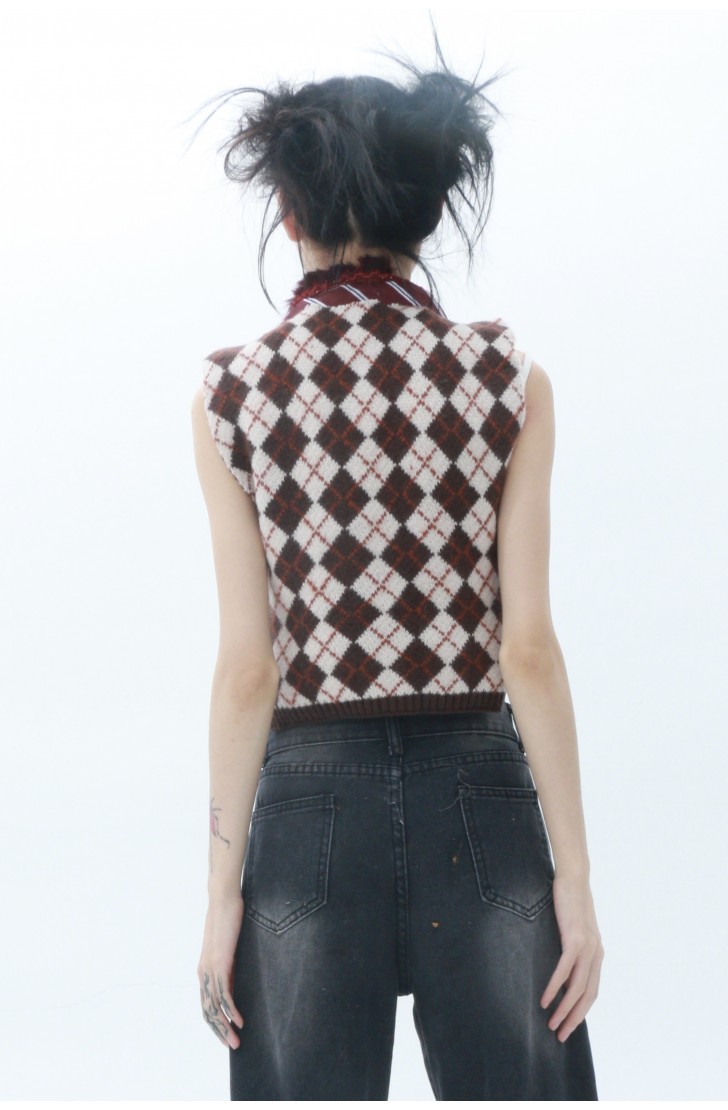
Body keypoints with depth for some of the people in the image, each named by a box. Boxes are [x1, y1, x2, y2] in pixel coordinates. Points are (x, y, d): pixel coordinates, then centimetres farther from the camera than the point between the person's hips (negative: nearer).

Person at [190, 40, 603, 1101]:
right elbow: (528, 645, -5)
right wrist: (574, 875, -1)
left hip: (312, 806, 0)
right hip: (479, 798, 0)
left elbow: (248, 664, -4)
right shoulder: (508, 378, -2)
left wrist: (225, 891, 1)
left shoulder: (232, 392, -2)